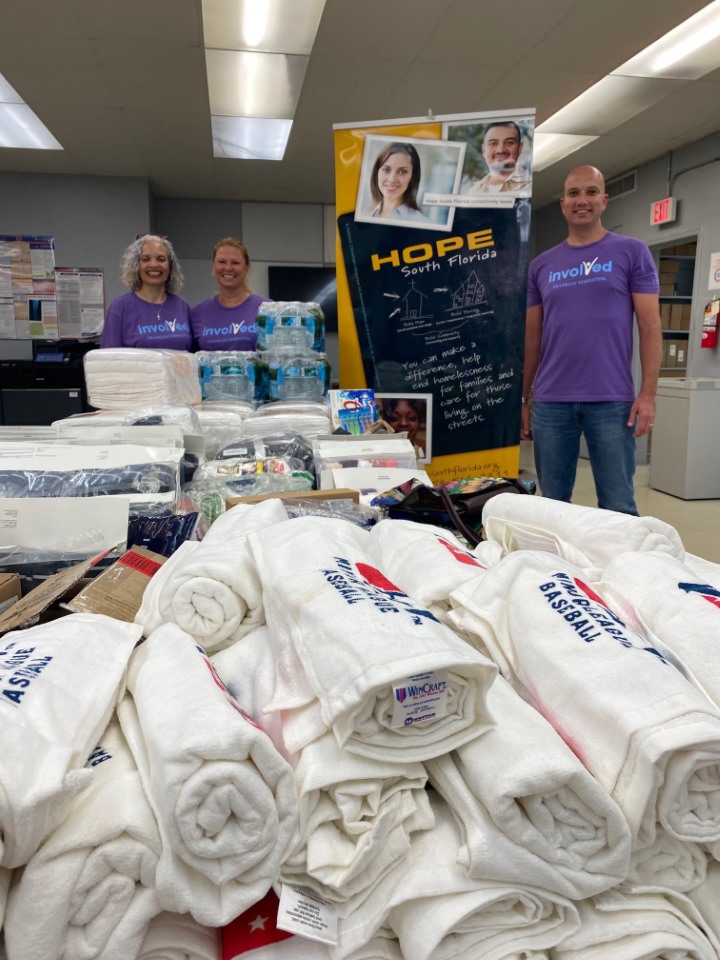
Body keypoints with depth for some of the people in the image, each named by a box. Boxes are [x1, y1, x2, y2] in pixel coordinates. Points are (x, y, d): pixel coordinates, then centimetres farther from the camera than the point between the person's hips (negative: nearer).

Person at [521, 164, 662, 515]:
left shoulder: (632, 252, 5)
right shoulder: (541, 265, 12)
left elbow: (649, 326, 0)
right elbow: (532, 337, 13)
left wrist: (647, 393, -9)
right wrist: (521, 398, 9)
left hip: (612, 401, -2)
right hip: (550, 402, 3)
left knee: (617, 506, 2)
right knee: (552, 504, 9)